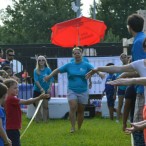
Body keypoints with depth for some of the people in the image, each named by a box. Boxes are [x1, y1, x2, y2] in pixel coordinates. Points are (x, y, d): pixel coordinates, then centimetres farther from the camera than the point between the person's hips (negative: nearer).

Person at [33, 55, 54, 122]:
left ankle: (45, 120, 6)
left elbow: (51, 79, -5)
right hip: (37, 90, 0)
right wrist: (41, 88, -26)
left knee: (45, 106, -1)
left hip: (46, 91, 0)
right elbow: (36, 80, -13)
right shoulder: (36, 70, -4)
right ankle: (38, 120, 6)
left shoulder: (48, 70, -2)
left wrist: (49, 88, -19)